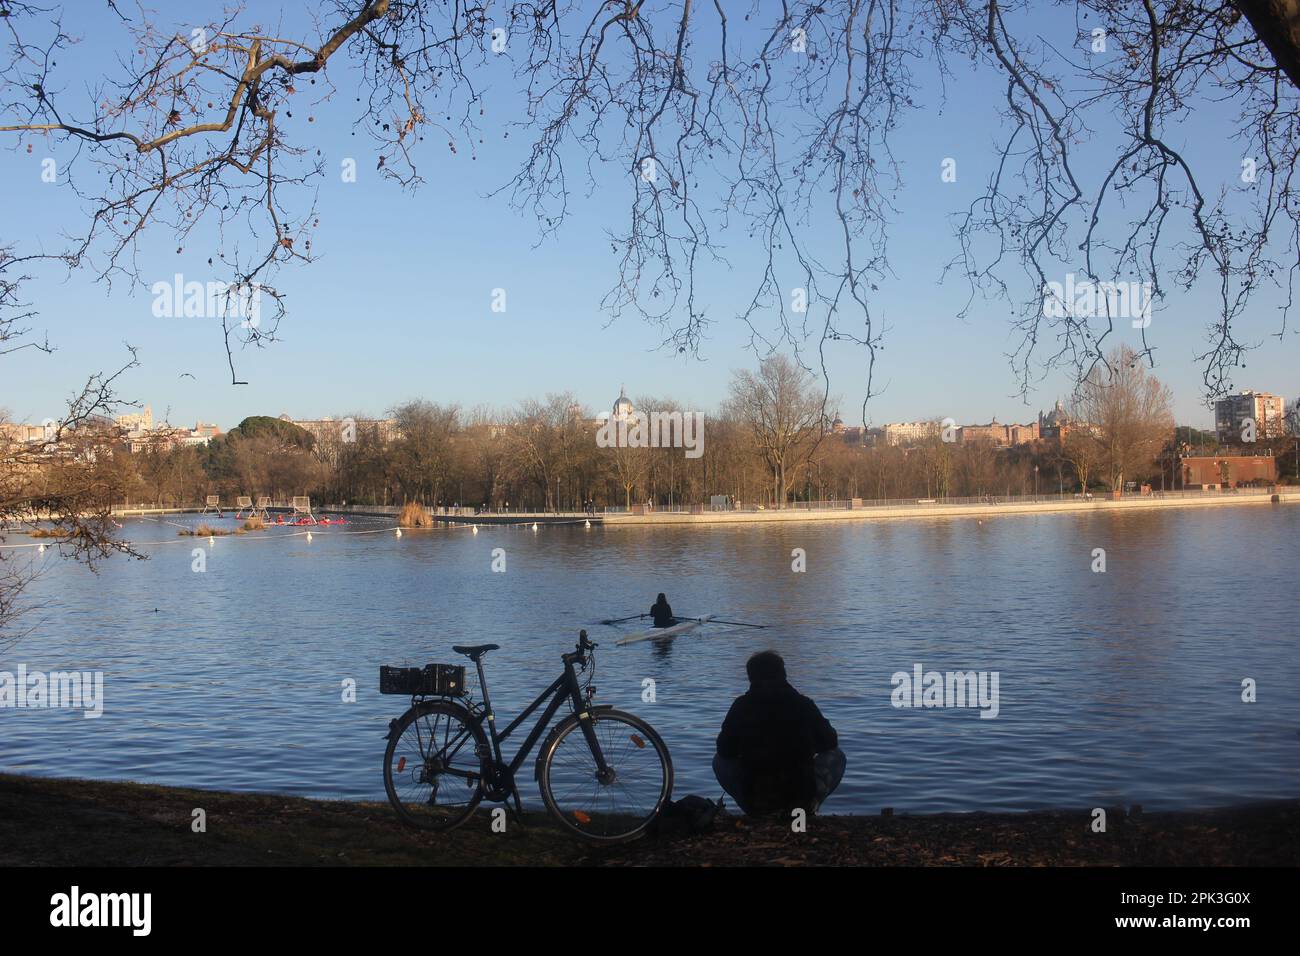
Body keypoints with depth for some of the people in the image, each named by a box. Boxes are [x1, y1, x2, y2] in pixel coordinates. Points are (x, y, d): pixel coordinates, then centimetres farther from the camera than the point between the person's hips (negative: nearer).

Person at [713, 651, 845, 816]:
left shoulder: (741, 706, -3)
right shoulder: (803, 704, -3)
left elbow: (725, 750, 5)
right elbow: (830, 742, 10)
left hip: (753, 803, 0)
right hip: (802, 799, 0)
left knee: (719, 760, 26)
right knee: (836, 756, 24)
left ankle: (758, 815, 19)